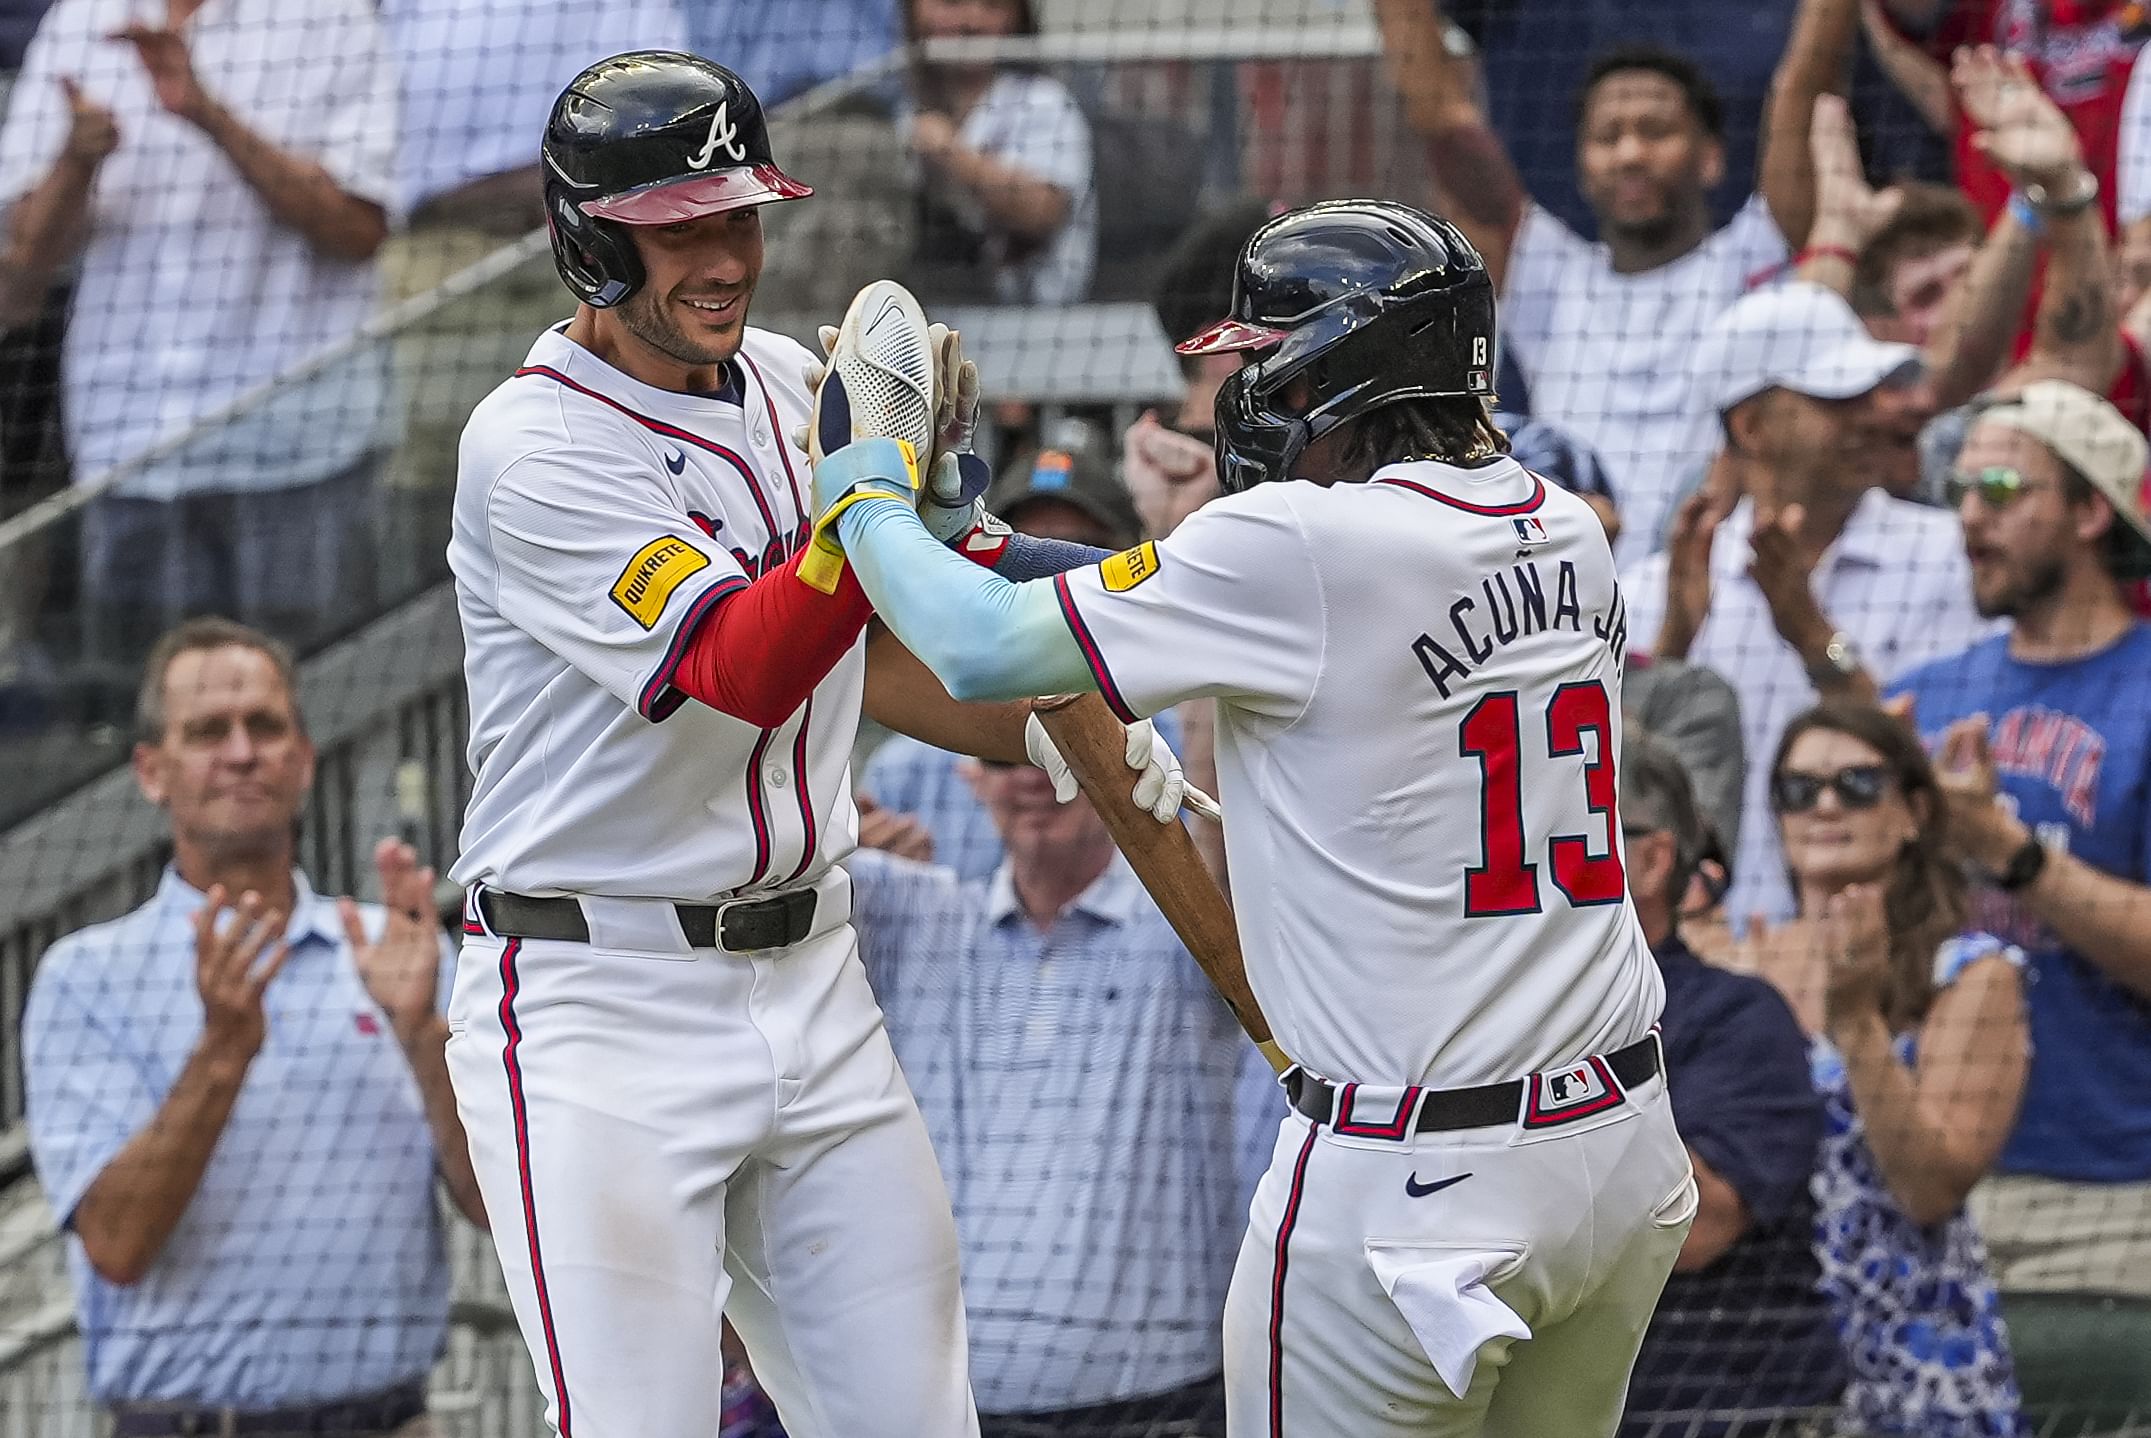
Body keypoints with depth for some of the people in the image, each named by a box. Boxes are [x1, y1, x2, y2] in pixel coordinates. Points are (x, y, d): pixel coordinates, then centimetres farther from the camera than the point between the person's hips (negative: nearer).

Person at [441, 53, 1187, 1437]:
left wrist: (1041, 733, 11)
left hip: (810, 984, 7)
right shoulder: (536, 450, -15)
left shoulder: (789, 386, 9)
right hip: (600, 1009, -7)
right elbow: (741, 674, -25)